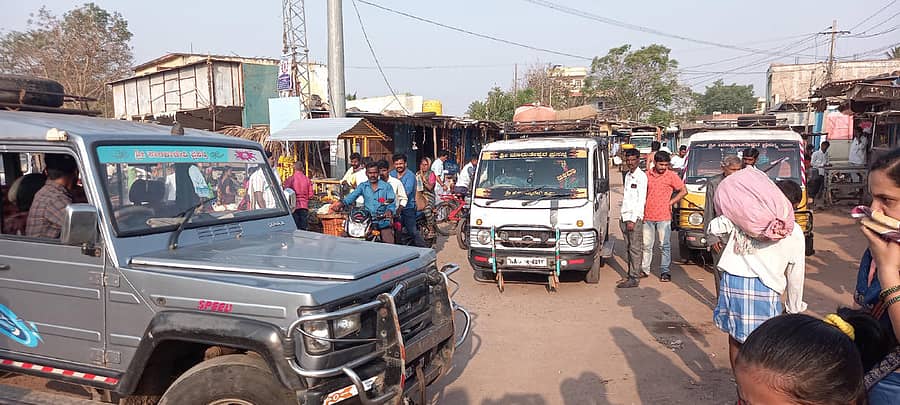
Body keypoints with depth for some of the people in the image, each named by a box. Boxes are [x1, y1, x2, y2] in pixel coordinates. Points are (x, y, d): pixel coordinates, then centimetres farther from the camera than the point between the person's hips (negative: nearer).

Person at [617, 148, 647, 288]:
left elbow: (641, 200, -14)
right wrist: (625, 218, 16)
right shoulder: (627, 175, 15)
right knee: (628, 248, 12)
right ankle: (631, 273, 20)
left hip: (635, 217, -8)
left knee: (635, 249, -4)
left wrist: (633, 219, -18)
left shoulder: (641, 177, -10)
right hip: (625, 216, 8)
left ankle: (634, 278, -2)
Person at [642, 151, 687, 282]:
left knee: (665, 245, 3)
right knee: (646, 245, 10)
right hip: (647, 216, 3)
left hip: (664, 217, -3)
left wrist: (670, 202, -3)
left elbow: (683, 191, 2)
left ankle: (664, 271, 10)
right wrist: (643, 207, 8)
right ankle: (644, 269, 19)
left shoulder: (671, 176, -2)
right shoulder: (647, 175, 7)